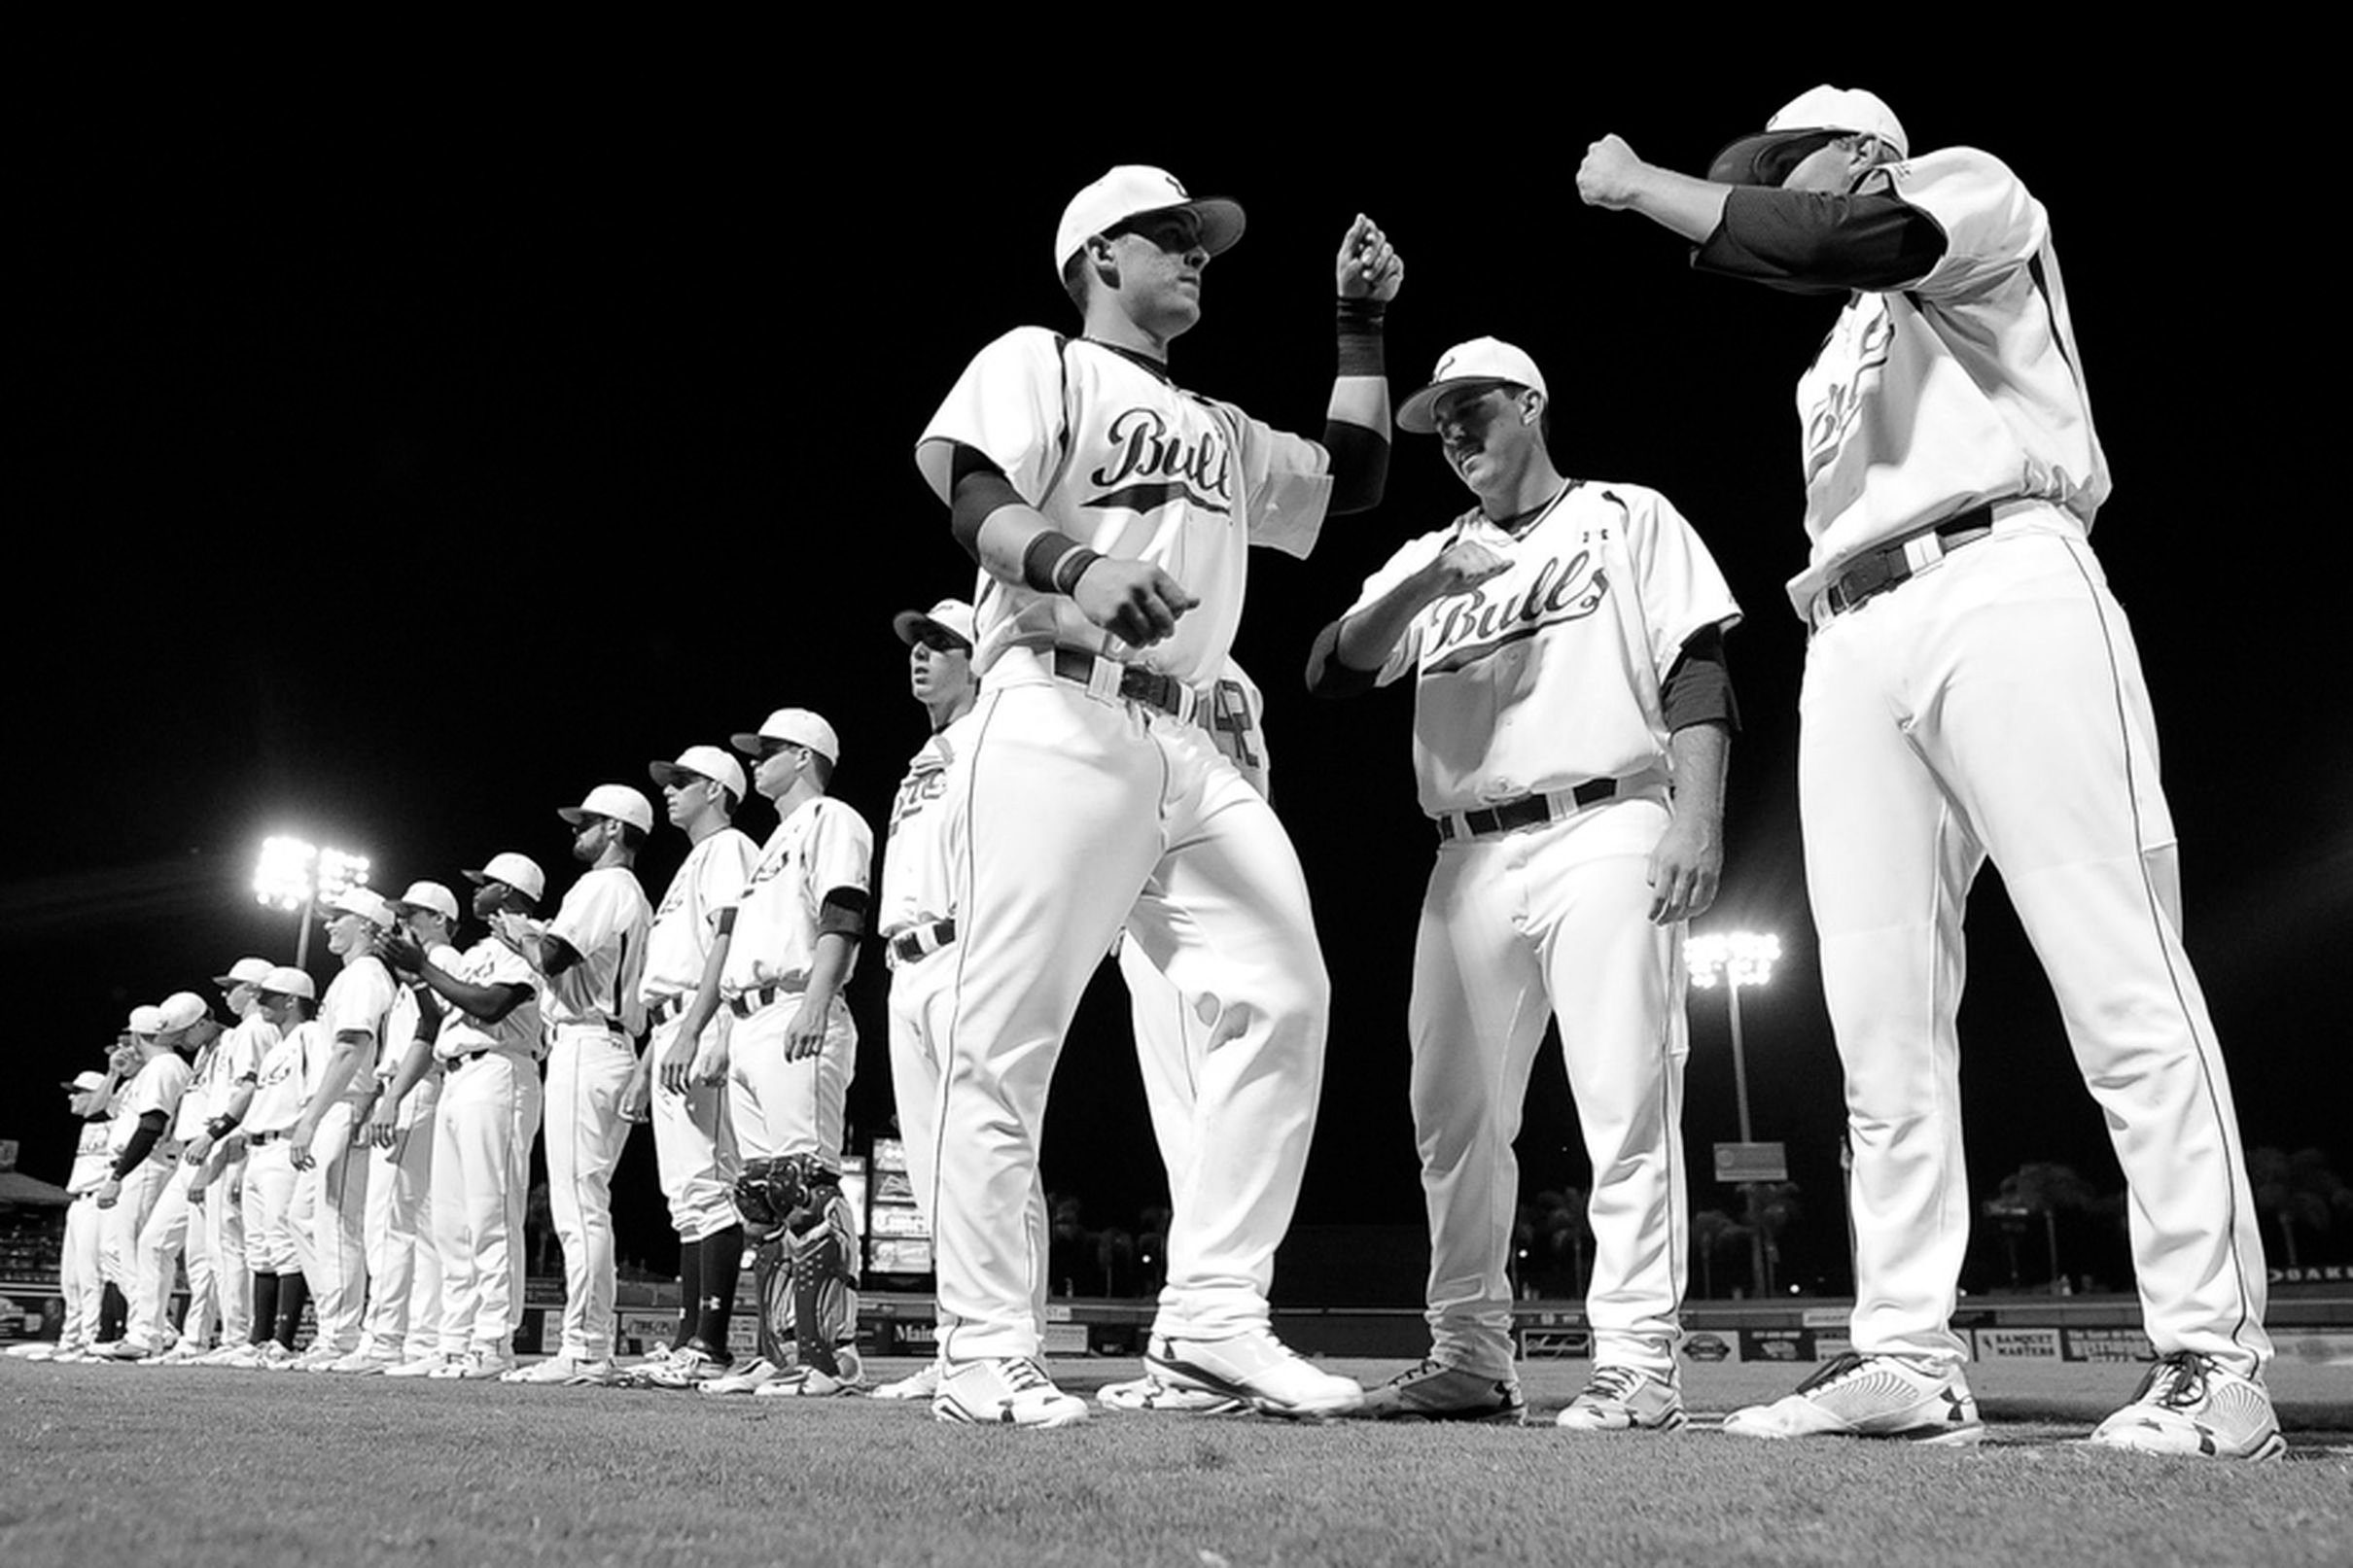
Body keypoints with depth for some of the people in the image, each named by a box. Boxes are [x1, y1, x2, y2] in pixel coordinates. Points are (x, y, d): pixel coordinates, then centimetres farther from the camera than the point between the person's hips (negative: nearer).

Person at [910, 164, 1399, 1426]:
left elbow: (1354, 479, 30)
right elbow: (970, 494, -9)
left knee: (1285, 994, -6)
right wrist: (1077, 565, -29)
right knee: (1009, 1034, -9)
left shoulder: (1223, 432, 30)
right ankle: (983, 1356, -3)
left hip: (1186, 746, 7)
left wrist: (1361, 324, 27)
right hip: (1059, 720, -7)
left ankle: (1212, 1314, -2)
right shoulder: (1038, 364, 9)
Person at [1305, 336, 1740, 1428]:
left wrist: (1695, 815, -14)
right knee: (1454, 1116, 5)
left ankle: (1637, 1364, -4)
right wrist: (1431, 580, -9)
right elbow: (1333, 672, 5)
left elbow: (1696, 671, 0)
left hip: (1603, 835, -4)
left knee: (1626, 1101, -9)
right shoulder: (1425, 561, 21)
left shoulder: (1628, 518, 11)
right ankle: (1468, 1359, 15)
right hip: (1468, 858, 5)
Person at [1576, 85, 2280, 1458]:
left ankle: (2215, 1360, -8)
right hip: (1852, 641, 7)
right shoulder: (1837, 357, 33)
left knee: (2123, 992, -11)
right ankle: (1909, 1361, 2)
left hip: (2002, 587, -7)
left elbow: (1856, 242, -8)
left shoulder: (1972, 189, 14)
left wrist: (1641, 184, -2)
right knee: (1882, 1027, -1)